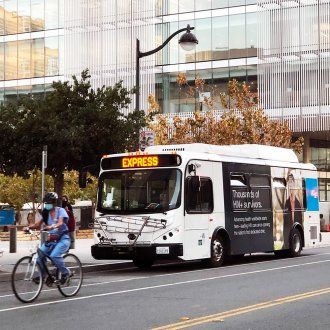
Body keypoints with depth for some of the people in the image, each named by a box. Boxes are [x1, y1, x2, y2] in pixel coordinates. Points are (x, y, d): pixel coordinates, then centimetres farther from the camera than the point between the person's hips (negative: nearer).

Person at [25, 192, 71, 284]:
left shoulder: (60, 210, -7)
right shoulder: (46, 212, 9)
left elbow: (60, 223, -24)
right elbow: (38, 224, -1)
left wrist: (52, 227, -45)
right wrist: (29, 227, -22)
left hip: (62, 238, -6)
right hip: (50, 239, 6)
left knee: (54, 256, -29)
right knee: (40, 256, -13)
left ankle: (65, 272, -8)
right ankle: (42, 275, 8)